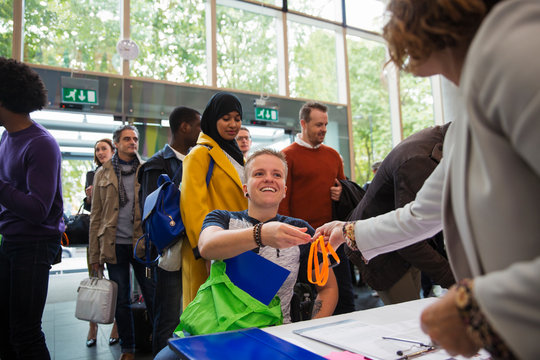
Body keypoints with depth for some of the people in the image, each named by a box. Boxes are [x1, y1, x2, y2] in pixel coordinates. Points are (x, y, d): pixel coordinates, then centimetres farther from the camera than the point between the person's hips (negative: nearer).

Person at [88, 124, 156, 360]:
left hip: (142, 243, -1)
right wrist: (95, 254, 3)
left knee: (152, 296, 2)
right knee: (121, 301, 11)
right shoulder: (103, 173, 8)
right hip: (114, 245, 1)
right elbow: (96, 215, 8)